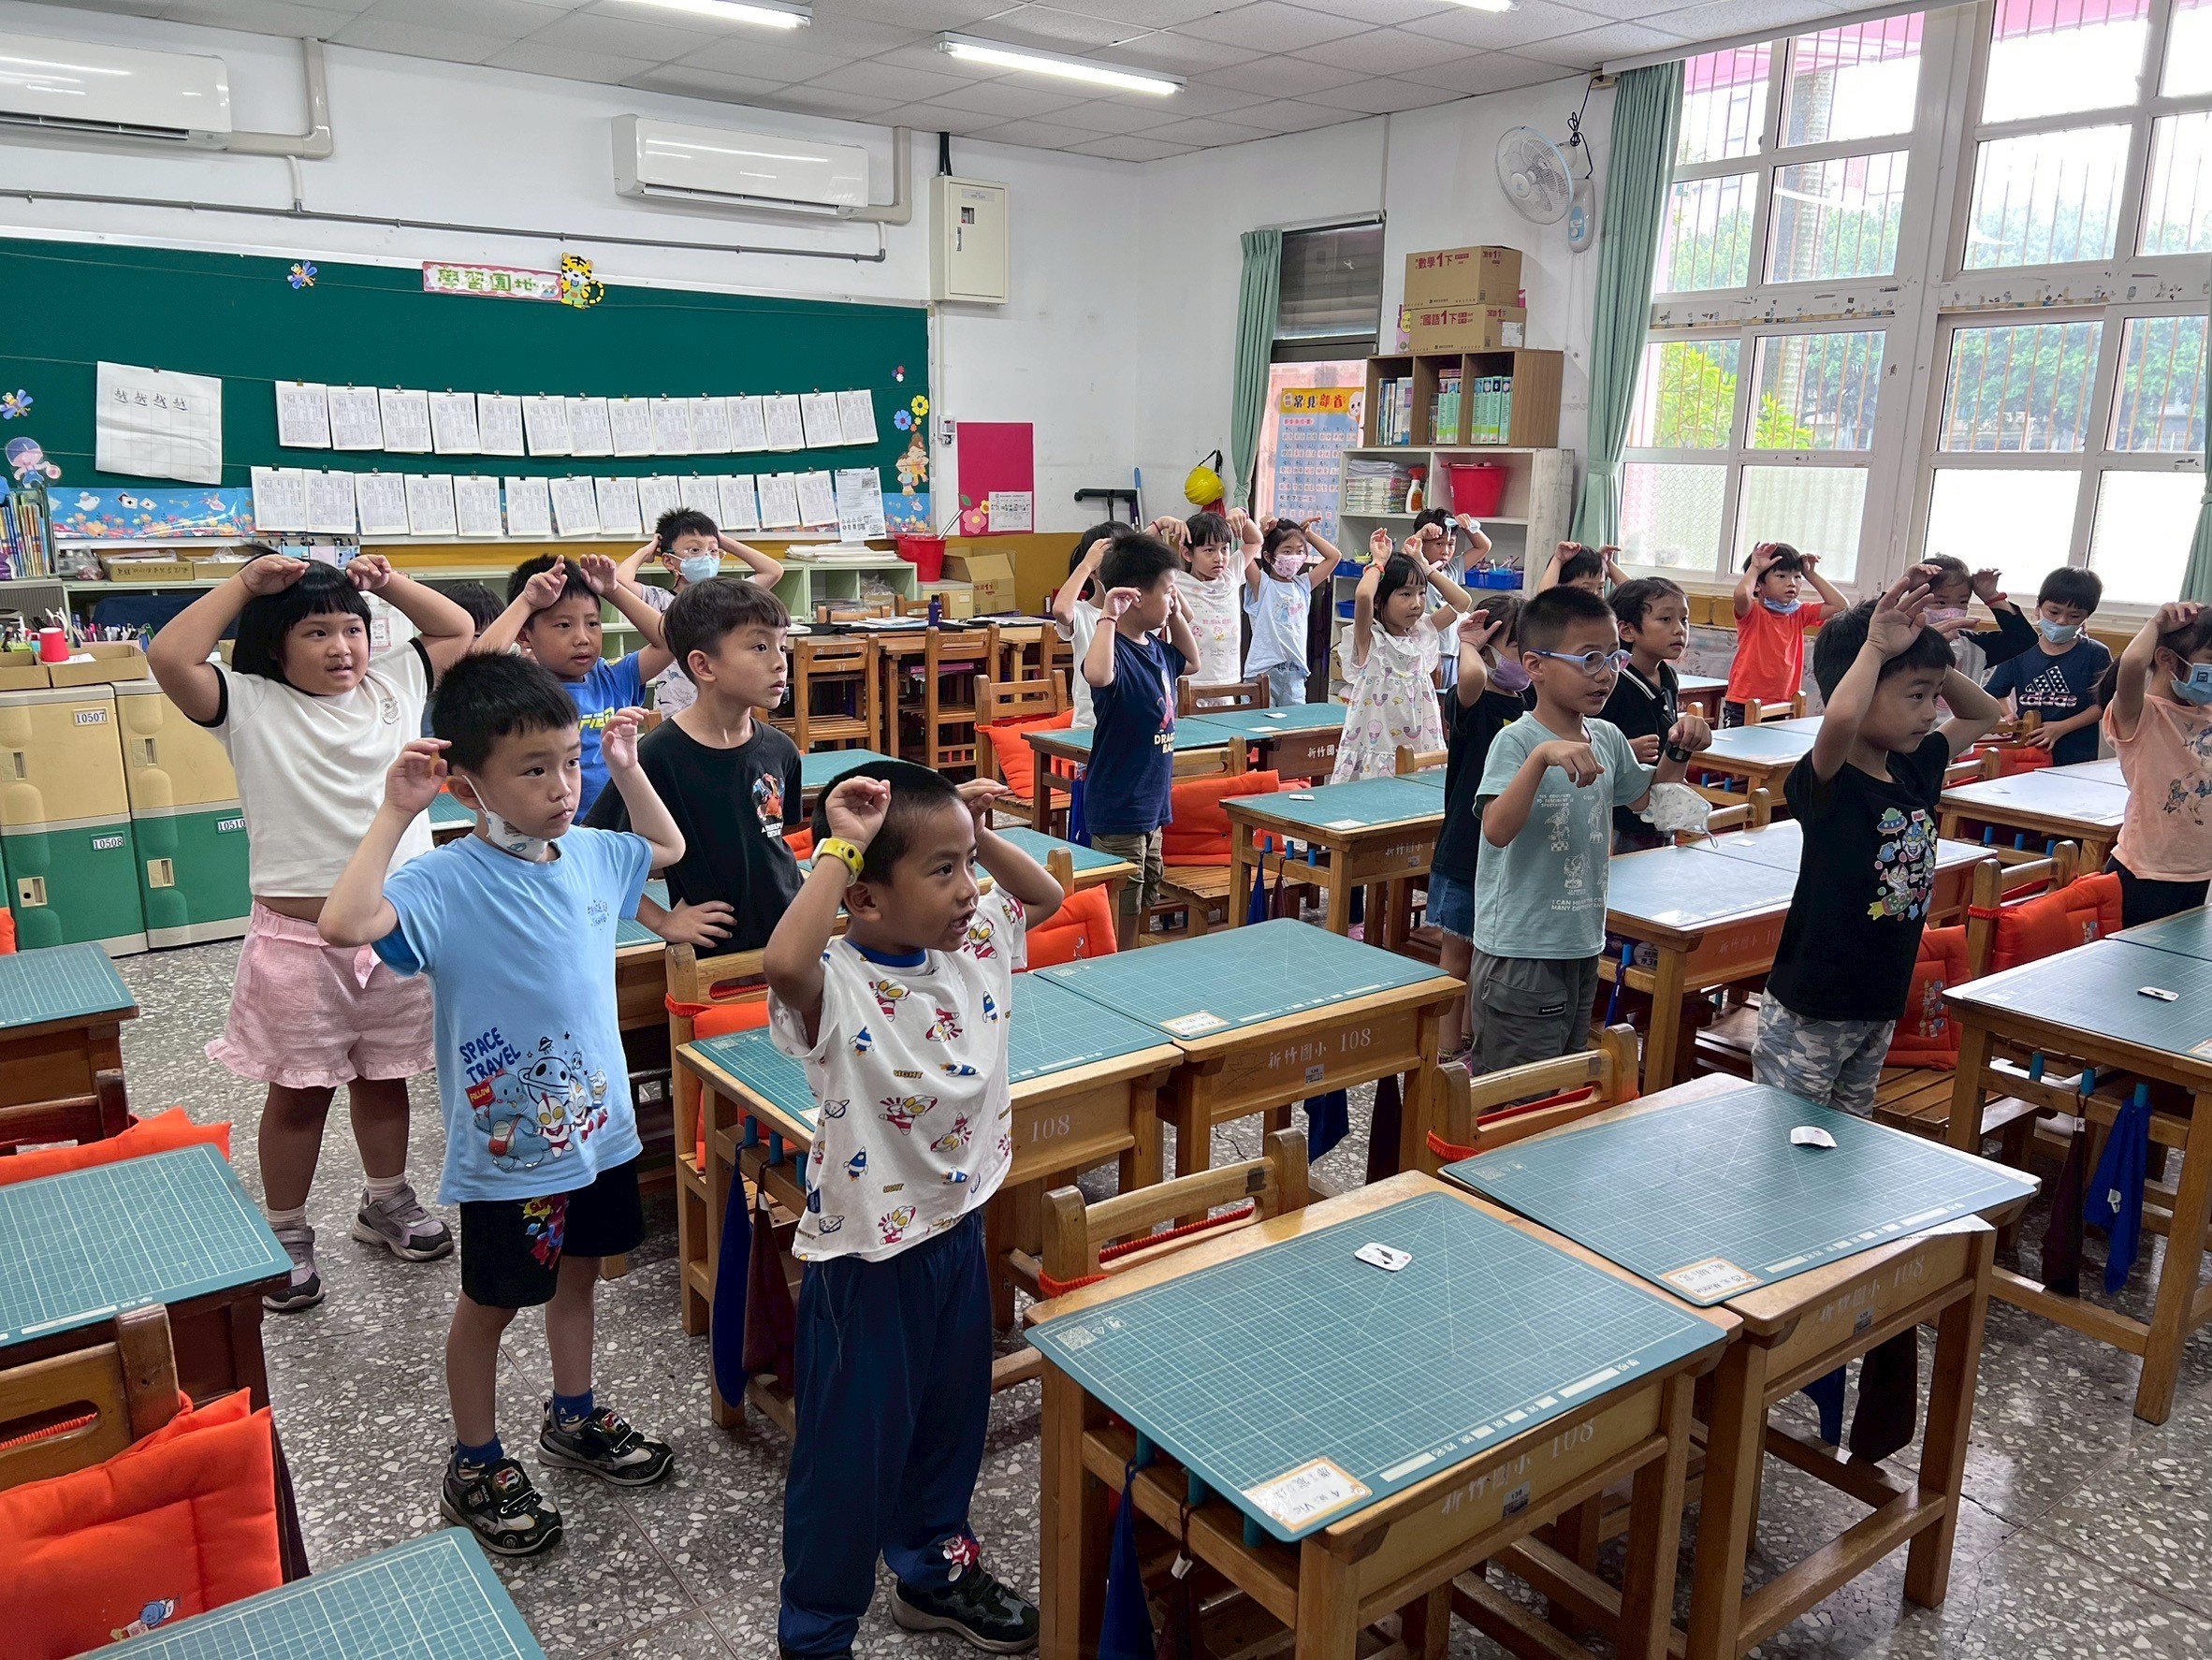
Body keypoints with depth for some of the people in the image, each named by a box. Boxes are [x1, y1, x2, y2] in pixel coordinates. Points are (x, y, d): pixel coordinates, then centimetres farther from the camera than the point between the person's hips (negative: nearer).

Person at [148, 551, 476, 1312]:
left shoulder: (394, 686, 6)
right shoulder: (251, 706, -5)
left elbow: (459, 631, 17)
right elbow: (169, 657, -20)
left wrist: (388, 583, 4)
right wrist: (245, 583, -13)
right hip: (301, 937, -3)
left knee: (385, 1075, 18)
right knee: (300, 1090, 9)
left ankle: (387, 1203, 38)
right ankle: (286, 1236, 26)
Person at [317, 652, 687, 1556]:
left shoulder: (589, 855, -2)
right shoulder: (447, 882, -22)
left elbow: (668, 847, 19)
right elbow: (345, 922, -40)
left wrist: (628, 769, 6)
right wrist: (395, 812, -36)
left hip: (598, 1122, 7)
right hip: (508, 1144, -6)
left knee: (579, 1271, 25)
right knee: (492, 1300, 14)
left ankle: (574, 1415, 48)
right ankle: (474, 1465, 35)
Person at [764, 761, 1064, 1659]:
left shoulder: (974, 944, -5)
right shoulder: (837, 987, -27)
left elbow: (1046, 893, 11)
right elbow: (784, 961, -50)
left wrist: (979, 835, -5)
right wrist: (840, 845, -41)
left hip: (959, 1228, 7)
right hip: (868, 1258, -7)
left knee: (952, 1415, 26)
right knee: (852, 1450, 12)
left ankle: (935, 1568, 51)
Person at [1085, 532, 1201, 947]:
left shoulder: (1156, 648, 8)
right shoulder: (1118, 651, -21)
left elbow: (1190, 660, 30)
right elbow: (1097, 674, -46)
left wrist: (1176, 615, 16)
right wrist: (1108, 616, -37)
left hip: (1152, 804, 10)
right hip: (1117, 808, -10)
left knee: (1140, 905, 20)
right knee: (1118, 912, -1)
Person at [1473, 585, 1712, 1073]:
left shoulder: (1608, 738, 4)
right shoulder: (1516, 741, -18)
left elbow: (1645, 798, 23)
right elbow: (1497, 830, -32)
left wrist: (1677, 752, 6)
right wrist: (1542, 757, -42)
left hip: (1584, 945, 8)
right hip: (1520, 954, -8)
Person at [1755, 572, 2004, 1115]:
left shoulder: (1914, 769, 4)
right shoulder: (1827, 780, -20)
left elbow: (1983, 714, 21)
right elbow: (1840, 716, -44)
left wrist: (1935, 665, 2)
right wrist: (1877, 646, -29)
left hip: (1881, 1006, 8)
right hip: (1809, 1012, -8)